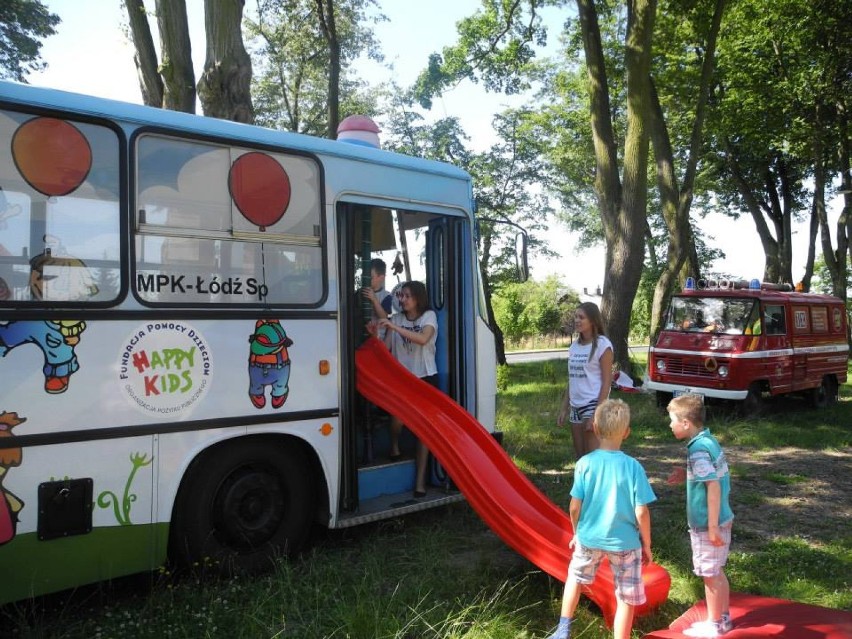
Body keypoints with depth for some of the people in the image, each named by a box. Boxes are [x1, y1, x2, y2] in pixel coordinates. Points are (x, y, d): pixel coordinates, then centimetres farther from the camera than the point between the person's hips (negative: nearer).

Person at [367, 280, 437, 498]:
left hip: (425, 378, -1)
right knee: (397, 415, -25)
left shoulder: (429, 316, -2)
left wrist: (394, 327, -28)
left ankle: (420, 480, 1)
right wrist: (376, 335, -18)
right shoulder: (395, 318, 6)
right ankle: (394, 447, 7)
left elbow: (423, 339, -23)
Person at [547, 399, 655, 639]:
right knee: (627, 599, 14)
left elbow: (574, 507, -8)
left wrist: (576, 533, 11)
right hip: (625, 542, -2)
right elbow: (641, 513, -12)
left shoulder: (585, 463, -12)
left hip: (589, 538, 2)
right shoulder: (633, 467, -15)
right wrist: (646, 545, 3)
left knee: (575, 576, 27)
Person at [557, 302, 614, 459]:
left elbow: (607, 381, -11)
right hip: (575, 406, 7)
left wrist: (597, 413, -17)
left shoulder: (602, 344, -8)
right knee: (580, 458, 10)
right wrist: (563, 408, 12)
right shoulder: (574, 345, 11)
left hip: (593, 405, -7)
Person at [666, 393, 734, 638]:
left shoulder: (698, 450, -23)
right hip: (722, 519, 9)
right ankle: (723, 617, 35)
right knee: (717, 572, 21)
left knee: (709, 574, 6)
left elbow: (714, 487, -27)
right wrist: (687, 476, 9)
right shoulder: (709, 441, 5)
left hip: (706, 524, -9)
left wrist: (712, 526, -24)